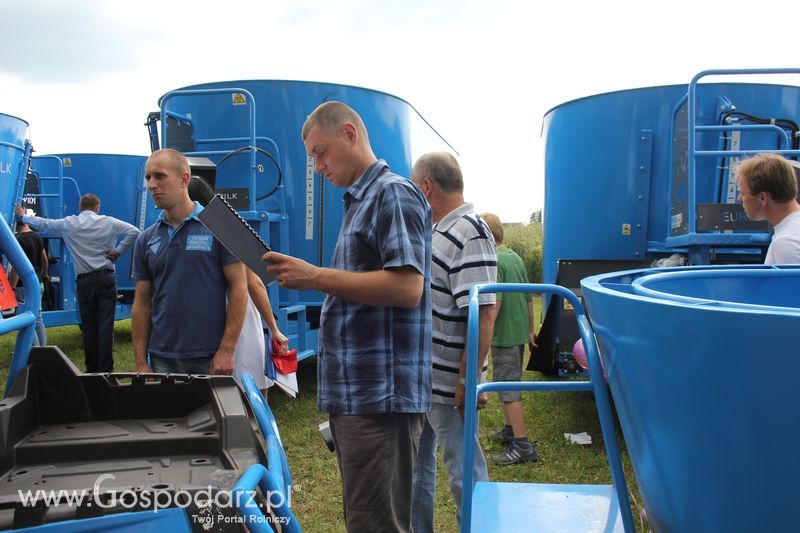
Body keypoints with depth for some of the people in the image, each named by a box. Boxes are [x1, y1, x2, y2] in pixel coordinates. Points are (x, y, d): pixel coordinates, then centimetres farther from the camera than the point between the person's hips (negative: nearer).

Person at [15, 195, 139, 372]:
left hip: (84, 281, 1)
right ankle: (105, 370, -5)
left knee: (88, 326, 9)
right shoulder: (108, 222, 3)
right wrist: (118, 251, -1)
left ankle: (92, 369, 14)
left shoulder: (69, 224, 4)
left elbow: (42, 224, 16)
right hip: (106, 278, -1)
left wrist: (23, 216, 35)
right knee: (105, 325, -3)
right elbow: (133, 232, -4)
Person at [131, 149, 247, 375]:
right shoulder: (146, 240, 8)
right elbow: (141, 304, 9)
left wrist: (226, 350, -13)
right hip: (162, 360, 4)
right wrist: (141, 363, 3)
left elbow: (238, 289, -7)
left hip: (210, 359, -3)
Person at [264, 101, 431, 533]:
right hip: (353, 392, 10)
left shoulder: (394, 194, -9)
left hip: (381, 395, -10)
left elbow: (407, 287, -21)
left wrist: (317, 277, -18)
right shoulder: (359, 202, 20)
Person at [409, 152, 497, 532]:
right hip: (416, 374, 10)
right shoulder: (437, 230, 10)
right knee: (416, 459, 22)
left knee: (464, 471, 5)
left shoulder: (470, 234, -20)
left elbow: (483, 314, -25)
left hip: (447, 382, -10)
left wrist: (468, 381, -25)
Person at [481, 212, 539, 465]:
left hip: (504, 335, -9)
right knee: (511, 383, 21)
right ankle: (509, 431, 33)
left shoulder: (494, 261, -16)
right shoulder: (516, 258, 12)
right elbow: (528, 297, 17)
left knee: (508, 387, -5)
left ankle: (522, 445, -5)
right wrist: (531, 328, 25)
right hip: (520, 331, 9)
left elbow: (495, 301, -24)